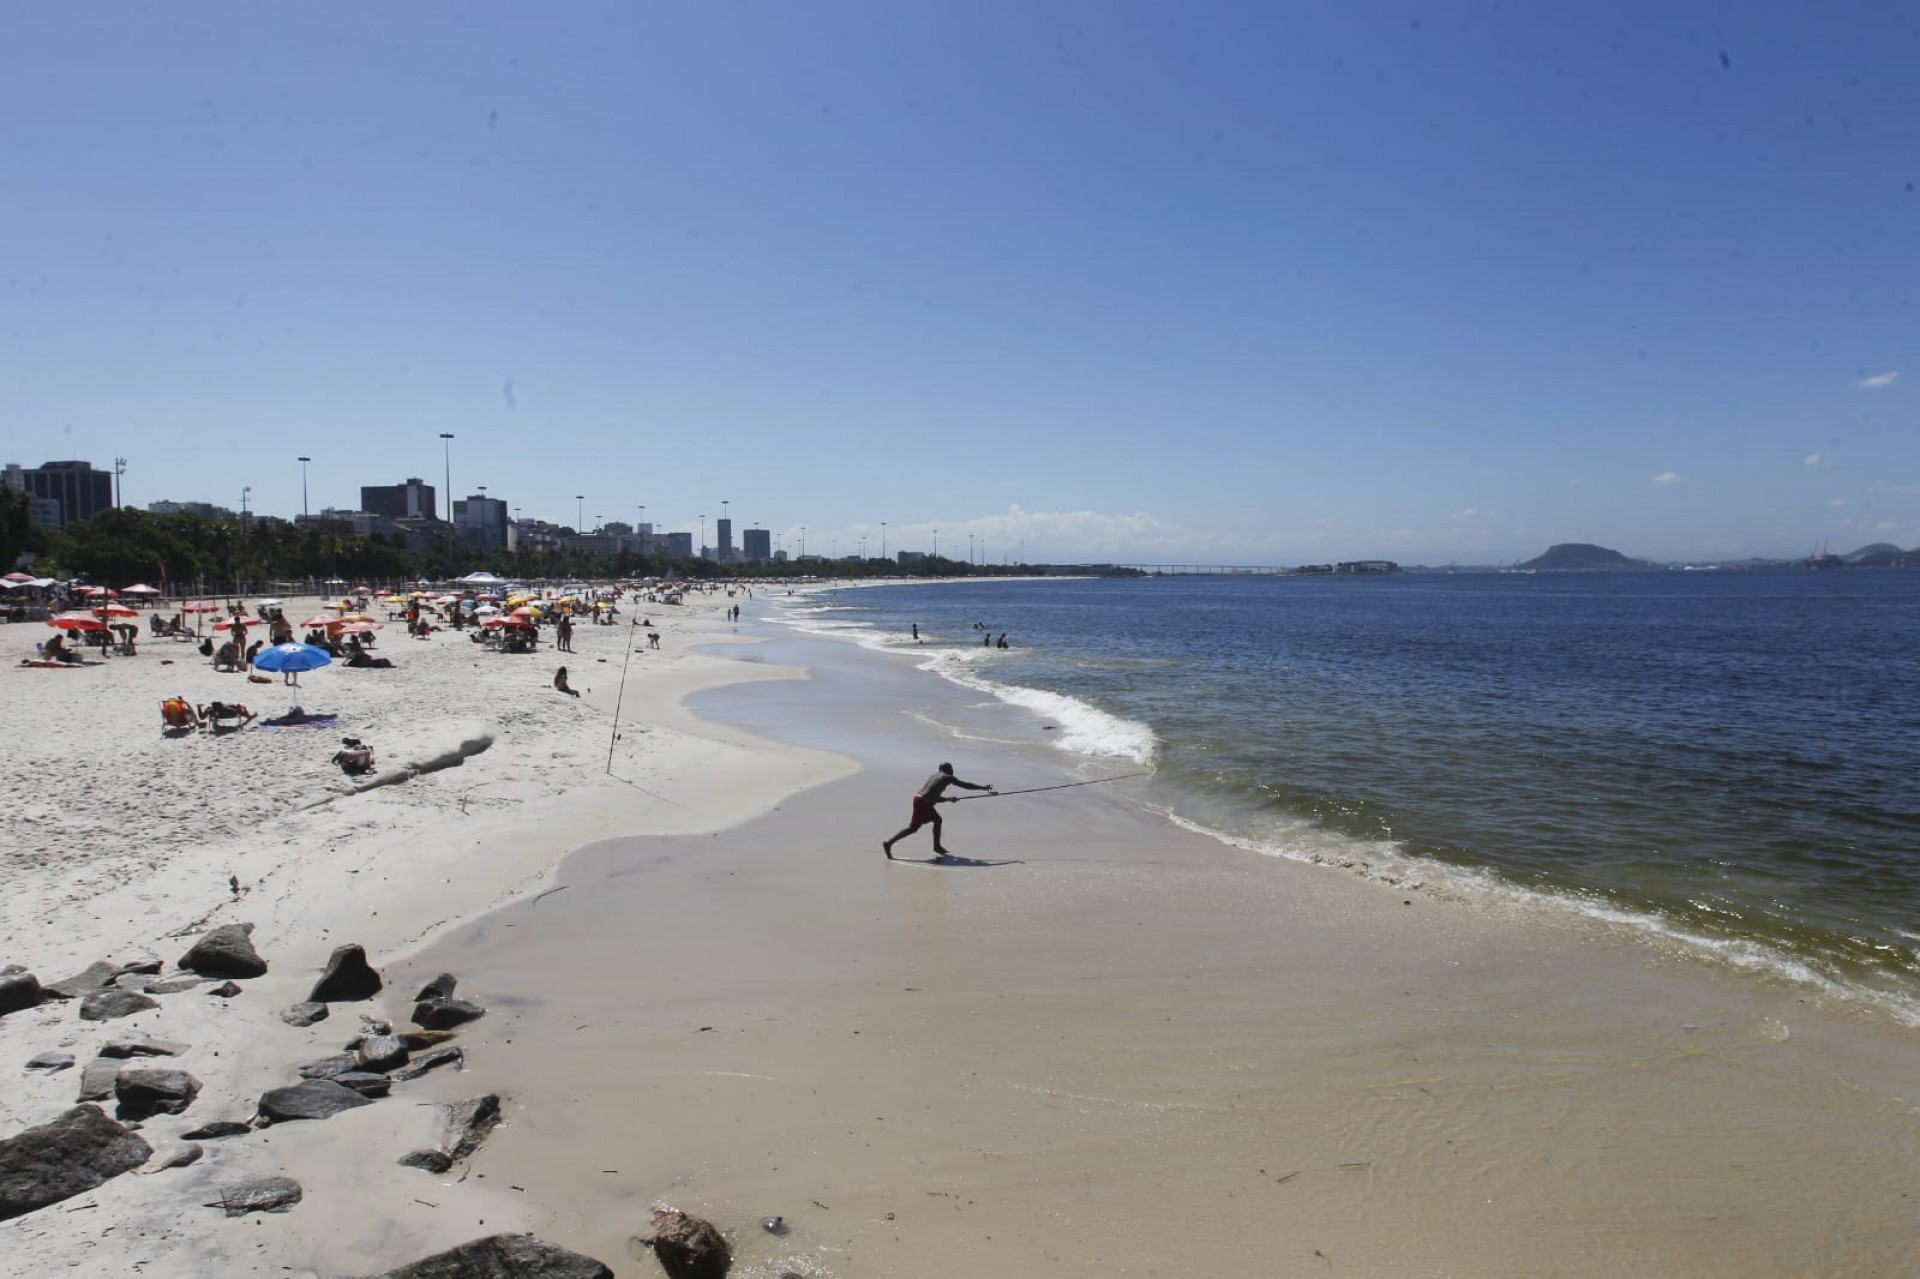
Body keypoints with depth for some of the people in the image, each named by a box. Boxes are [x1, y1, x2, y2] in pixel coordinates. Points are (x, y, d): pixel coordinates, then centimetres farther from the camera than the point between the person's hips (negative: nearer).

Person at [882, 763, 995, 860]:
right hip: (923, 803, -9)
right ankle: (888, 843, -6)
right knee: (913, 828, -5)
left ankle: (937, 847, 25)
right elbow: (966, 785, 2)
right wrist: (983, 787, 12)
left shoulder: (934, 776, 23)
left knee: (937, 820, 21)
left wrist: (949, 799, 32)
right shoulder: (948, 778, 0)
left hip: (918, 798, 9)